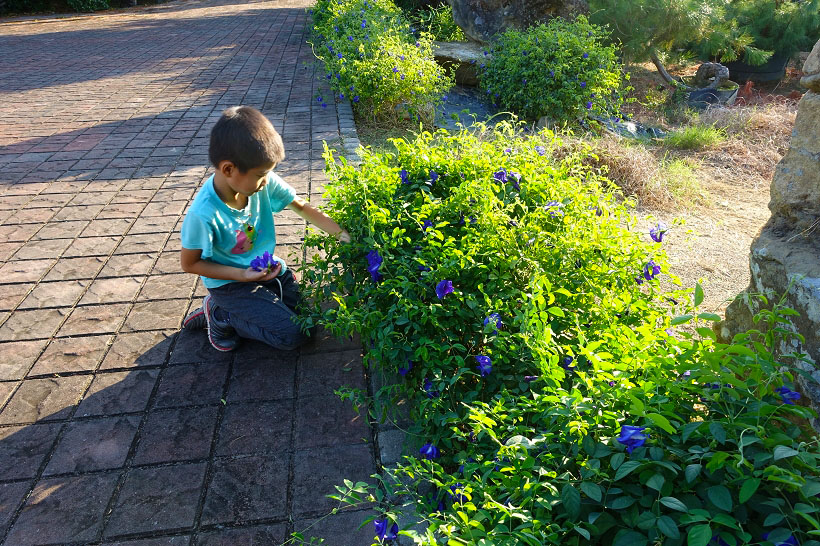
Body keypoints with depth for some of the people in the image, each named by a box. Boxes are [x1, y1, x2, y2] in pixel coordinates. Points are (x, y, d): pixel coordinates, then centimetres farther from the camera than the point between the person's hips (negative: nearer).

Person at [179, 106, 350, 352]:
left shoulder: (264, 181, -18)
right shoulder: (204, 214, -31)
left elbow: (302, 207, -6)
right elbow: (189, 263, -17)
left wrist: (342, 234, -14)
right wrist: (242, 275, -23)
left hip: (266, 266, 6)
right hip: (230, 283, -6)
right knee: (293, 334, -13)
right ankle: (219, 315, 6)